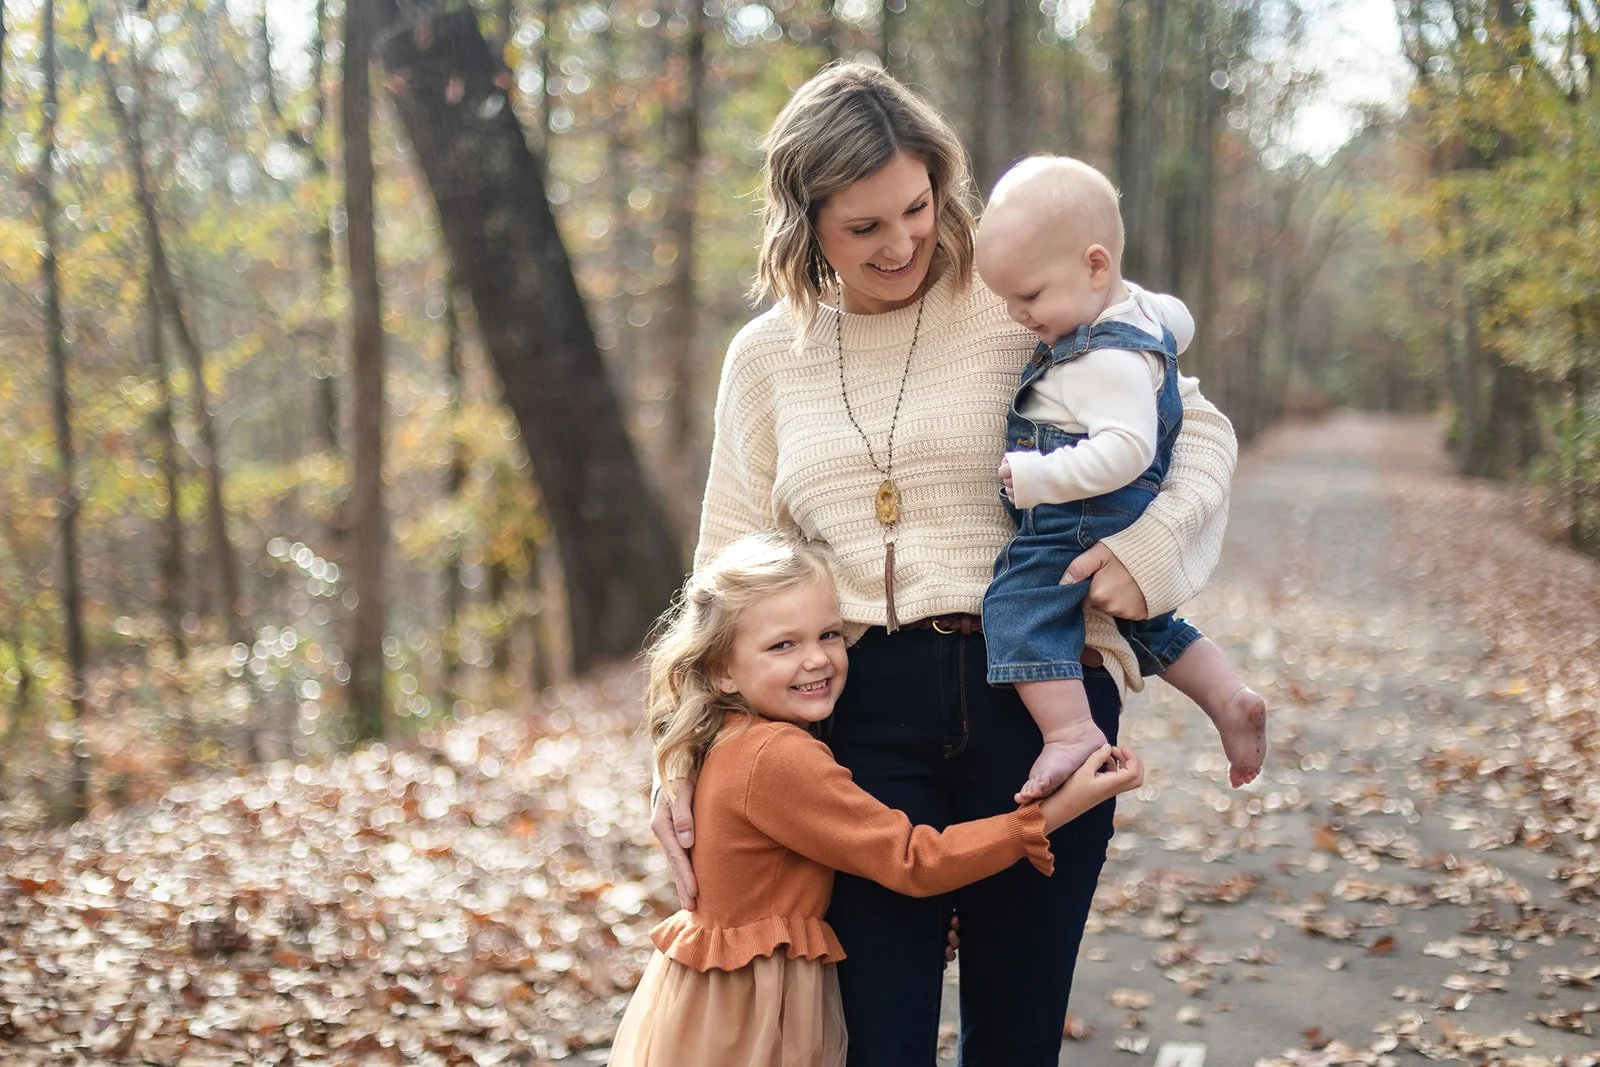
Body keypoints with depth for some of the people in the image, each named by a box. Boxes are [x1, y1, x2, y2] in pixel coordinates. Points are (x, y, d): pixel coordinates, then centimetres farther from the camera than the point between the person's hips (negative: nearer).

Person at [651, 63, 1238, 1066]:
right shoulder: (767, 355, 9)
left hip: (1036, 693, -1)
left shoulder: (1020, 306, -1)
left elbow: (1198, 433, 5)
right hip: (863, 712, 2)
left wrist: (1153, 549, -15)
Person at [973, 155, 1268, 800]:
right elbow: (1180, 322, 29)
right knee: (1146, 622, 26)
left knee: (1018, 605, -17)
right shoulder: (1138, 307, 7)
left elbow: (1125, 449, -35)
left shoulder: (1111, 359, -24)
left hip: (1083, 527, -11)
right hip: (1129, 527, 11)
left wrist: (1036, 476, -34)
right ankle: (1230, 700, 27)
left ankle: (1069, 732, -24)